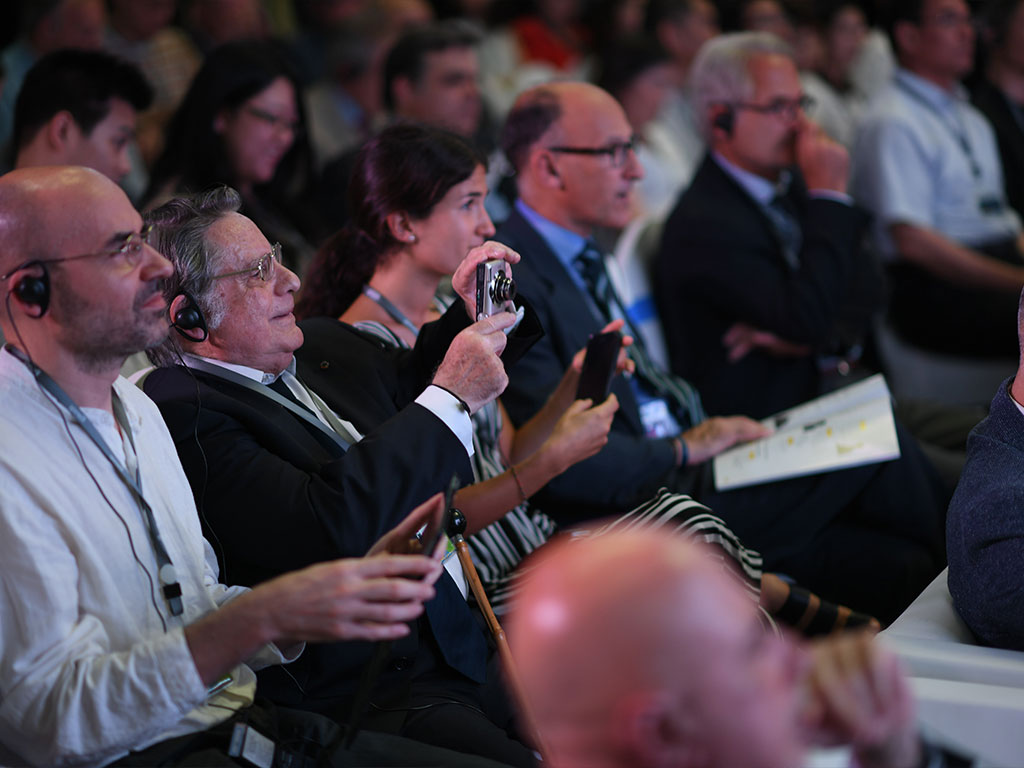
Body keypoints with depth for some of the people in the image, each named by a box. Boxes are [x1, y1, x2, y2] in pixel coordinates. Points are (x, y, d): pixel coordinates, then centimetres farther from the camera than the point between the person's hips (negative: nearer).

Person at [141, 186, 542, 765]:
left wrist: (469, 319, 15)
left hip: (467, 644, 9)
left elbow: (403, 384, 36)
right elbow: (326, 530, -25)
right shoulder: (182, 412, -13)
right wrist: (452, 394, -16)